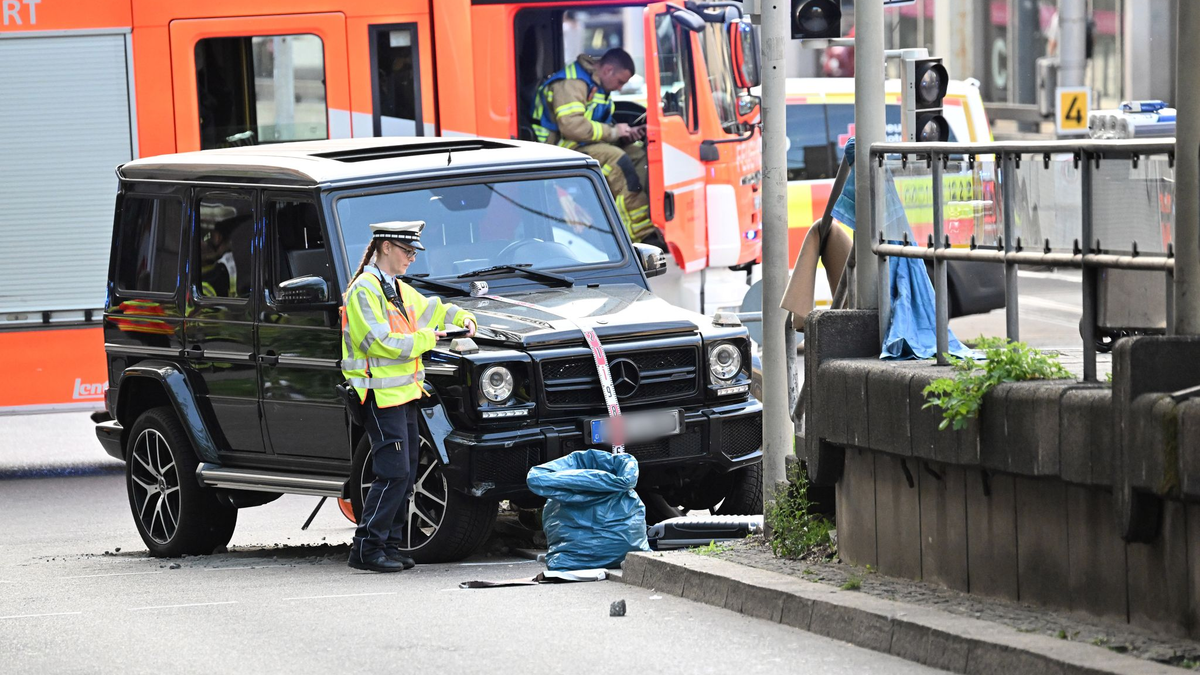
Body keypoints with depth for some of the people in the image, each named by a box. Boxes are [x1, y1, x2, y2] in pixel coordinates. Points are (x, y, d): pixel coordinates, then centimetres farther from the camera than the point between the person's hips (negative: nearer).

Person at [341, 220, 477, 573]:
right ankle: (367, 548, -9)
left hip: (404, 391, 10)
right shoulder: (364, 290, -12)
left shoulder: (400, 290, 17)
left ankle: (390, 545, 13)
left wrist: (463, 318, 15)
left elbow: (433, 309, 33)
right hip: (381, 394, -10)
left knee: (405, 474, 9)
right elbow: (379, 342, -20)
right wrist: (424, 339, -12)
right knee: (393, 473, -13)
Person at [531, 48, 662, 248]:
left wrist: (627, 133, 2)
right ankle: (642, 233, -32)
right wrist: (613, 132, -19)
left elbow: (599, 128, 23)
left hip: (583, 145, 10)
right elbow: (571, 126, -30)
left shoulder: (597, 84, 17)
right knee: (614, 158, -30)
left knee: (637, 151, -5)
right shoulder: (571, 83, -17)